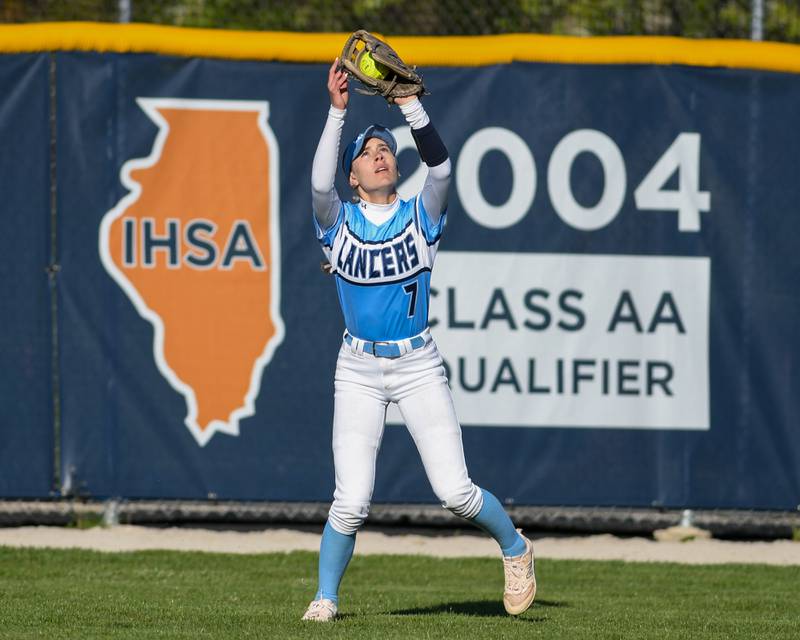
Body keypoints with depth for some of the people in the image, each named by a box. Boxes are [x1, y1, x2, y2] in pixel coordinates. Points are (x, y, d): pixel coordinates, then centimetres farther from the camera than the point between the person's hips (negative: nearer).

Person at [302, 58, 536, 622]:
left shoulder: (420, 216, 4)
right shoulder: (339, 221, 4)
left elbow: (440, 166, -14)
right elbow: (320, 183, -17)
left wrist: (407, 100, -23)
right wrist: (337, 111, -25)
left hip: (419, 366, 0)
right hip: (358, 370, 0)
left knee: (455, 491, -7)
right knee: (351, 502, -8)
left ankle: (516, 549, 21)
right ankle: (325, 599, 10)